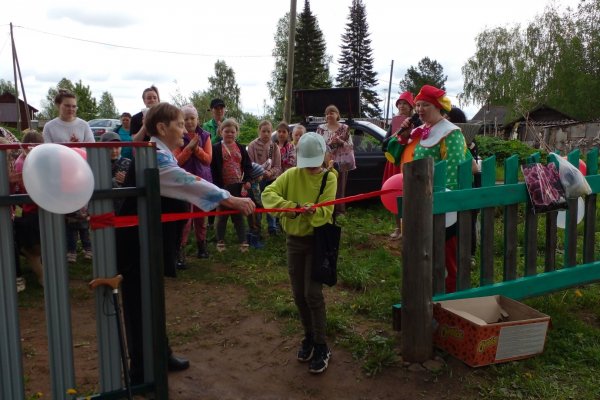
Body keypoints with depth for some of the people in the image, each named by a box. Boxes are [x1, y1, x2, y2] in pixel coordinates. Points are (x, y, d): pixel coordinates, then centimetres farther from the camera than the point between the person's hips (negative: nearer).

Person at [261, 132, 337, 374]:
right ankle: (309, 337, 30)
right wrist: (291, 207, -29)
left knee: (313, 293, -7)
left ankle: (321, 347, 5)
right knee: (298, 294, 10)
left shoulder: (329, 179, -9)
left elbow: (326, 212, -18)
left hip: (318, 240, -4)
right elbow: (268, 194, -14)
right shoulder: (291, 175, -2)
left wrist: (313, 211, -40)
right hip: (294, 239, 4)